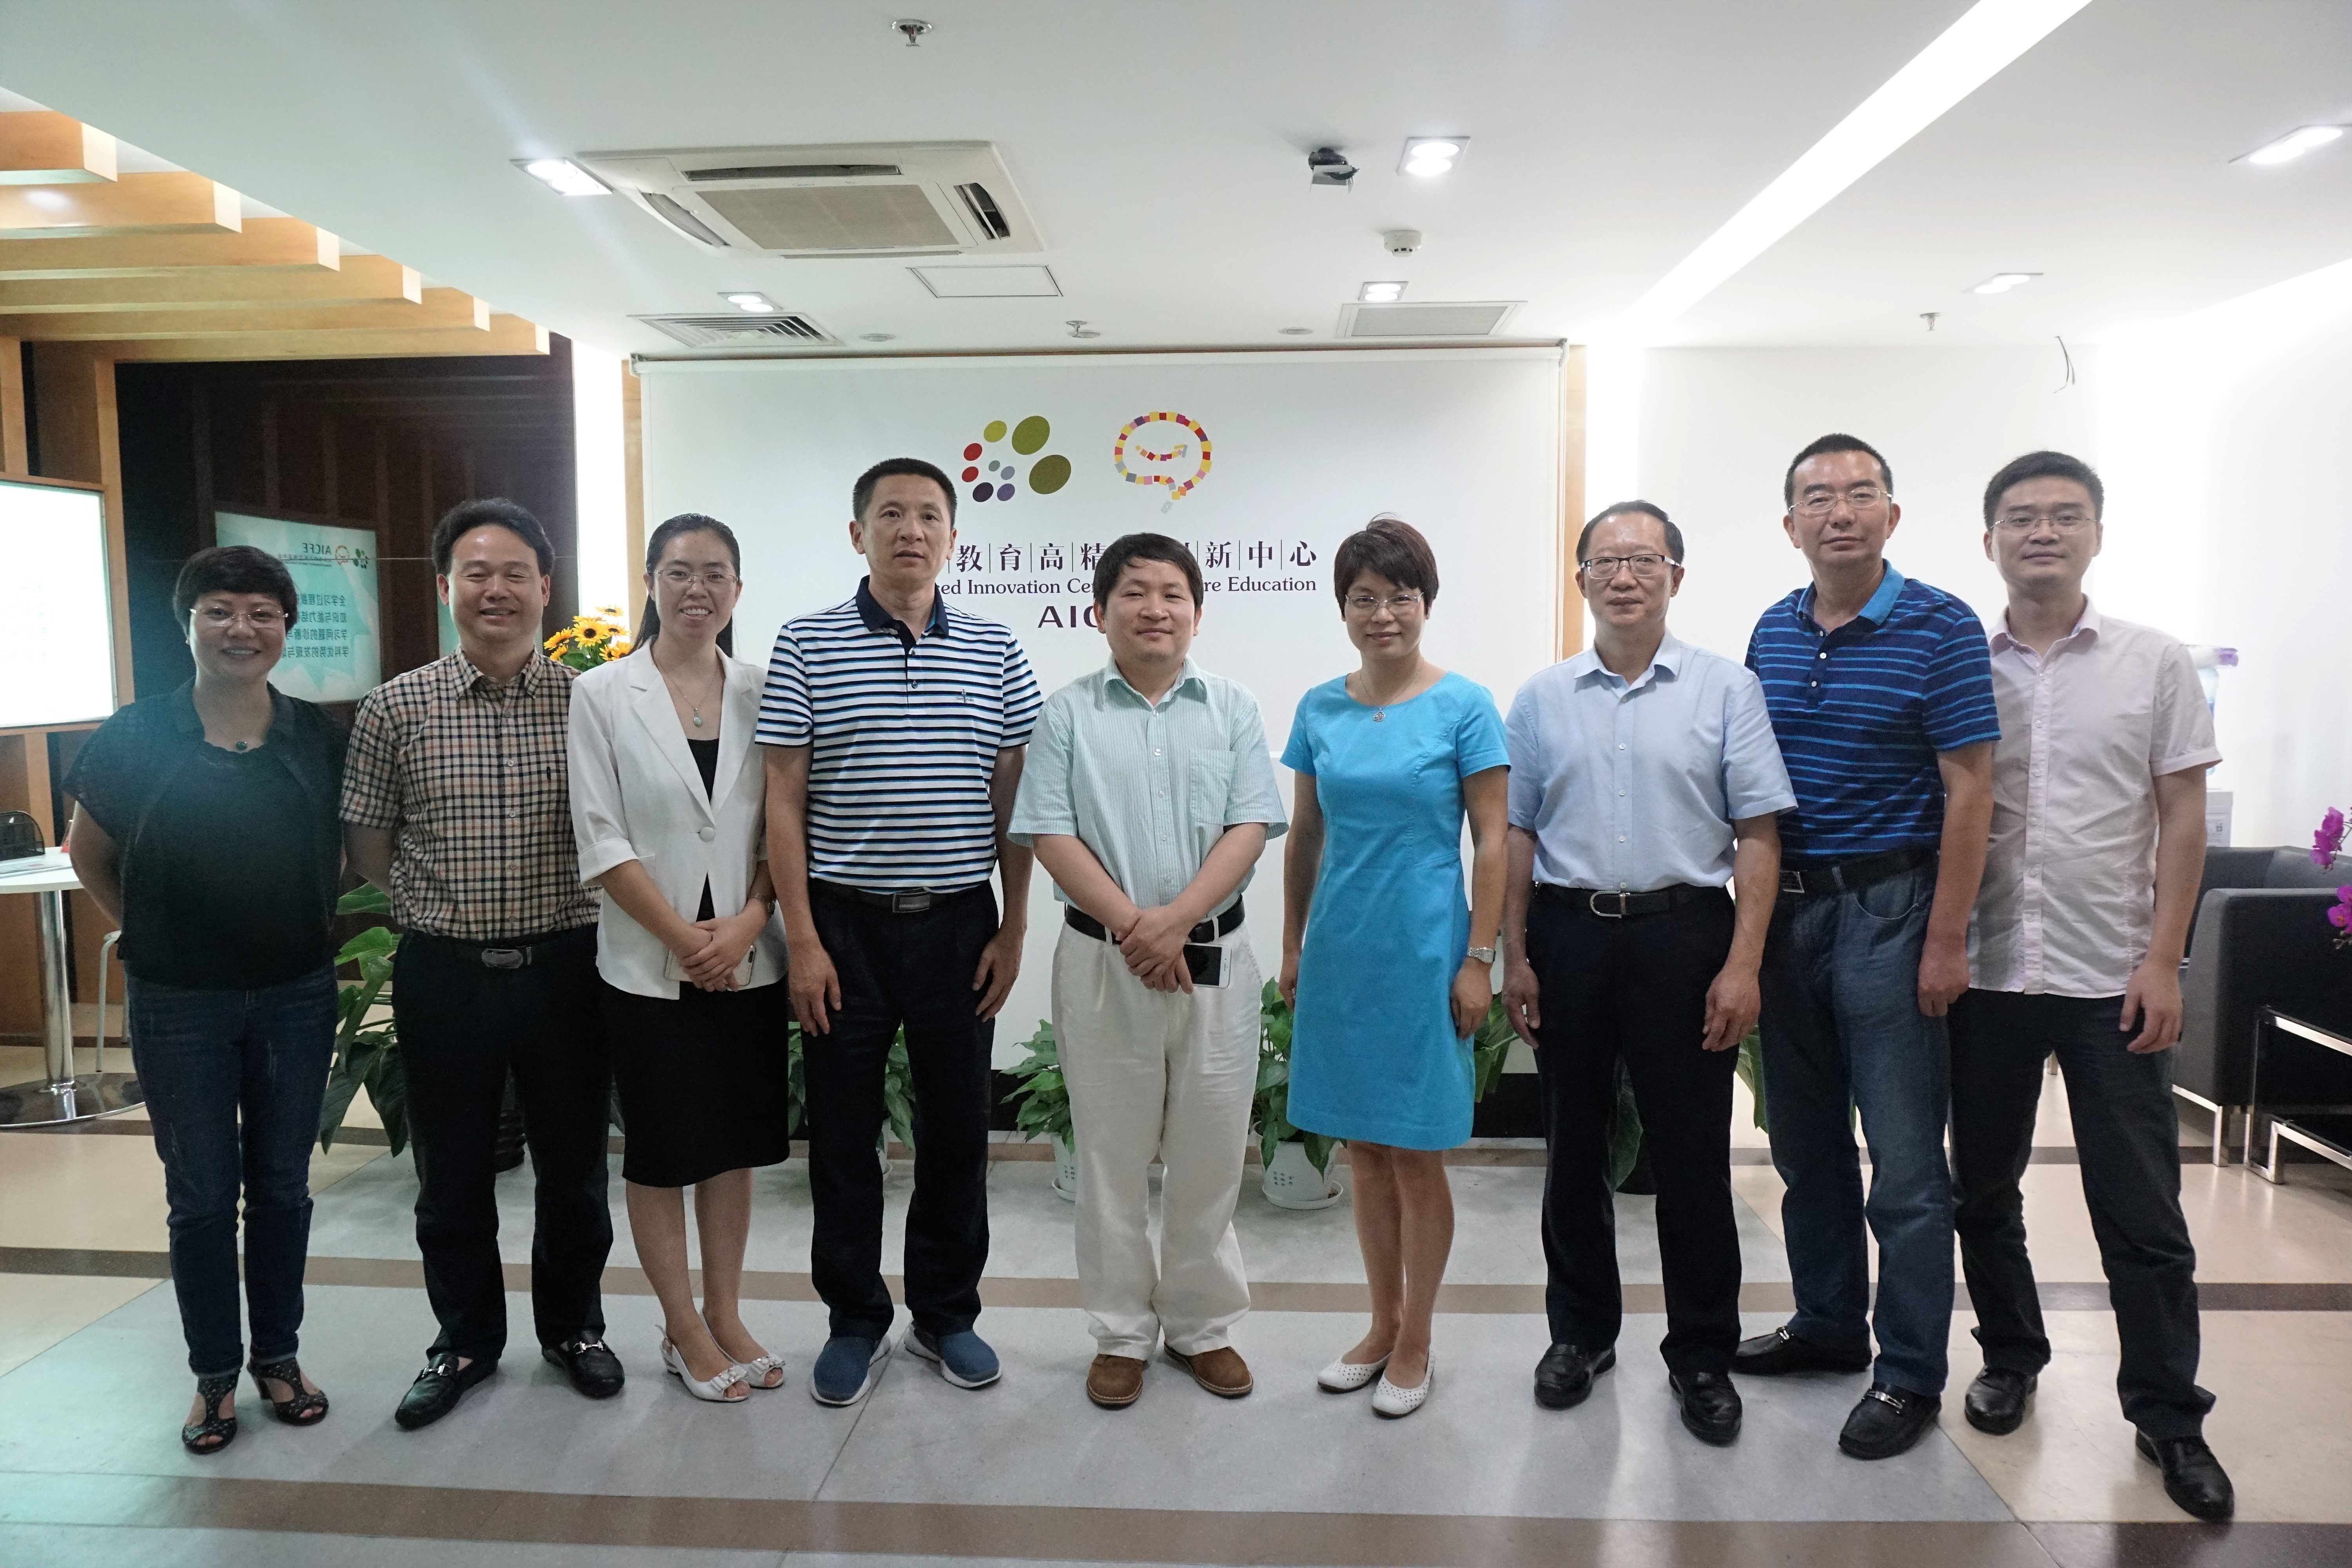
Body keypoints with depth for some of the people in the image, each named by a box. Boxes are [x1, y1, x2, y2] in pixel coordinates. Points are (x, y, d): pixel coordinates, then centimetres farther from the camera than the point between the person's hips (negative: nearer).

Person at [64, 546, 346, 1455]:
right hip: (179, 1005, -1)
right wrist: (149, 934, 4)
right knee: (201, 1196, 8)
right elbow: (89, 854, 7)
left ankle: (278, 1358, 28)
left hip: (295, 996, 2)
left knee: (282, 1184, 12)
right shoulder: (135, 739, -7)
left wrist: (303, 927, 6)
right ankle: (215, 1375, 24)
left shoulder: (320, 739, -3)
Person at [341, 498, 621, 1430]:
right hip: (444, 972, 0)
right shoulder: (396, 708, -1)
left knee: (574, 1166, 12)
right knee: (452, 1175, 13)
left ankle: (574, 1327, 33)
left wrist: (558, 901, -2)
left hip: (564, 964, 0)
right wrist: (446, 902, 2)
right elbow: (367, 847, 6)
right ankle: (465, 1340, 34)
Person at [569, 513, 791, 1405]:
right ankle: (684, 1332, 24)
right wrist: (687, 939, -12)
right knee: (662, 1152, 8)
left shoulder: (761, 693, 4)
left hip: (749, 958, 3)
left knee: (734, 1144, 12)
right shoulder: (602, 695, -4)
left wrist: (748, 922, -11)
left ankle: (725, 1317, 28)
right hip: (649, 964, -3)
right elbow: (601, 842, -8)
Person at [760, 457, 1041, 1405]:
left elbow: (1012, 803, 5)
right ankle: (855, 1320, 26)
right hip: (845, 925, -1)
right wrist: (802, 940, -8)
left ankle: (947, 1313, 28)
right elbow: (783, 802, -3)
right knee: (843, 1133, 8)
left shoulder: (996, 654, 4)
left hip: (959, 926, 2)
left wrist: (1013, 930, 1)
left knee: (957, 1129, 10)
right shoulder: (807, 647, -1)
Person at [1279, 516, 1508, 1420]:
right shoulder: (1319, 711, 5)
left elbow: (1492, 842, -6)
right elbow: (1303, 837, 11)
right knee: (1363, 1153, 14)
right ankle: (1382, 1327, 30)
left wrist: (1479, 960, -10)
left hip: (1423, 954, -4)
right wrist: (1292, 948, 11)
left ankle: (1414, 1345, 23)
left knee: (1416, 1158, 6)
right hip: (1340, 953, 4)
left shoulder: (1464, 709, -6)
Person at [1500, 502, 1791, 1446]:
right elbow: (1518, 836, 9)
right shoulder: (1543, 698, 8)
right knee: (1573, 1148, 12)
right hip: (1569, 933, 3)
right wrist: (1515, 958, 4)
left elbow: (1758, 835, -2)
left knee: (1693, 1155, 4)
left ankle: (1702, 1354, 21)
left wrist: (1743, 964, -9)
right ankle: (1581, 1332, 29)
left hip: (1683, 932, -2)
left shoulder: (1725, 689, 1)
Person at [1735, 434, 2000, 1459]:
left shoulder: (1940, 628, -7)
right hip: (1785, 906, 6)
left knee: (1905, 1161, -1)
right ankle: (1827, 1326, 30)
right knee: (1806, 1143, 15)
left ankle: (1910, 1373, 12)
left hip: (1887, 908, -6)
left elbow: (1969, 790, -10)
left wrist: (1946, 941, -14)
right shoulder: (1772, 633, 9)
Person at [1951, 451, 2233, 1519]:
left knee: (2142, 1212, 4)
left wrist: (2163, 962, -7)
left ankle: (2169, 1415, 19)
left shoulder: (2155, 664, 1)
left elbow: (2183, 821, 0)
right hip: (1984, 975, 2)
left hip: (2111, 978, -1)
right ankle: (2011, 1356, 32)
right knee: (1984, 1190, 13)